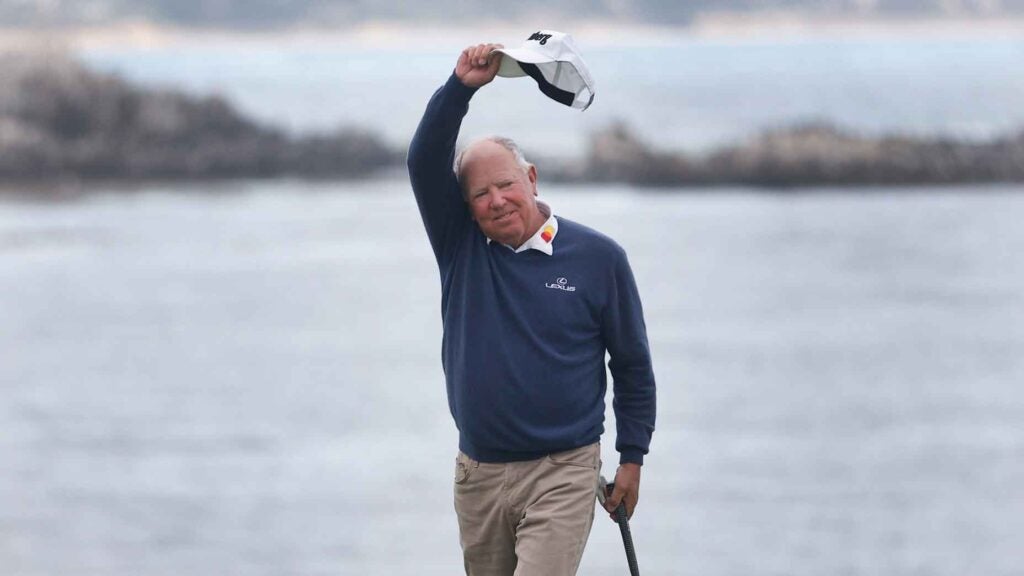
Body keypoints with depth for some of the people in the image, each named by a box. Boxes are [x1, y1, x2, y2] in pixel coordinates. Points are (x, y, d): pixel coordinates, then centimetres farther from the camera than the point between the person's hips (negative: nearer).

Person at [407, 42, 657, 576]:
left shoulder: (598, 258, -1)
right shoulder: (460, 247, 5)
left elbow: (633, 365, 7)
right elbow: (424, 162, -9)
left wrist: (632, 457, 6)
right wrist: (460, 88, -21)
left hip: (563, 474, -4)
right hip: (478, 473, 4)